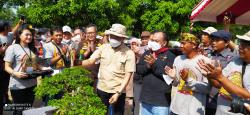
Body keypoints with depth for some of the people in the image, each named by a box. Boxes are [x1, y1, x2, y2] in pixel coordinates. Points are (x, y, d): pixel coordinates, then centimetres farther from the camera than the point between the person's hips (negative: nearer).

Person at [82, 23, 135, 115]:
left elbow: (128, 76, -12)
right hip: (102, 89, 3)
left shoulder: (129, 53, -9)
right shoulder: (103, 48, 1)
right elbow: (90, 61, -3)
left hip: (118, 91, -3)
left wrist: (118, 93, -18)